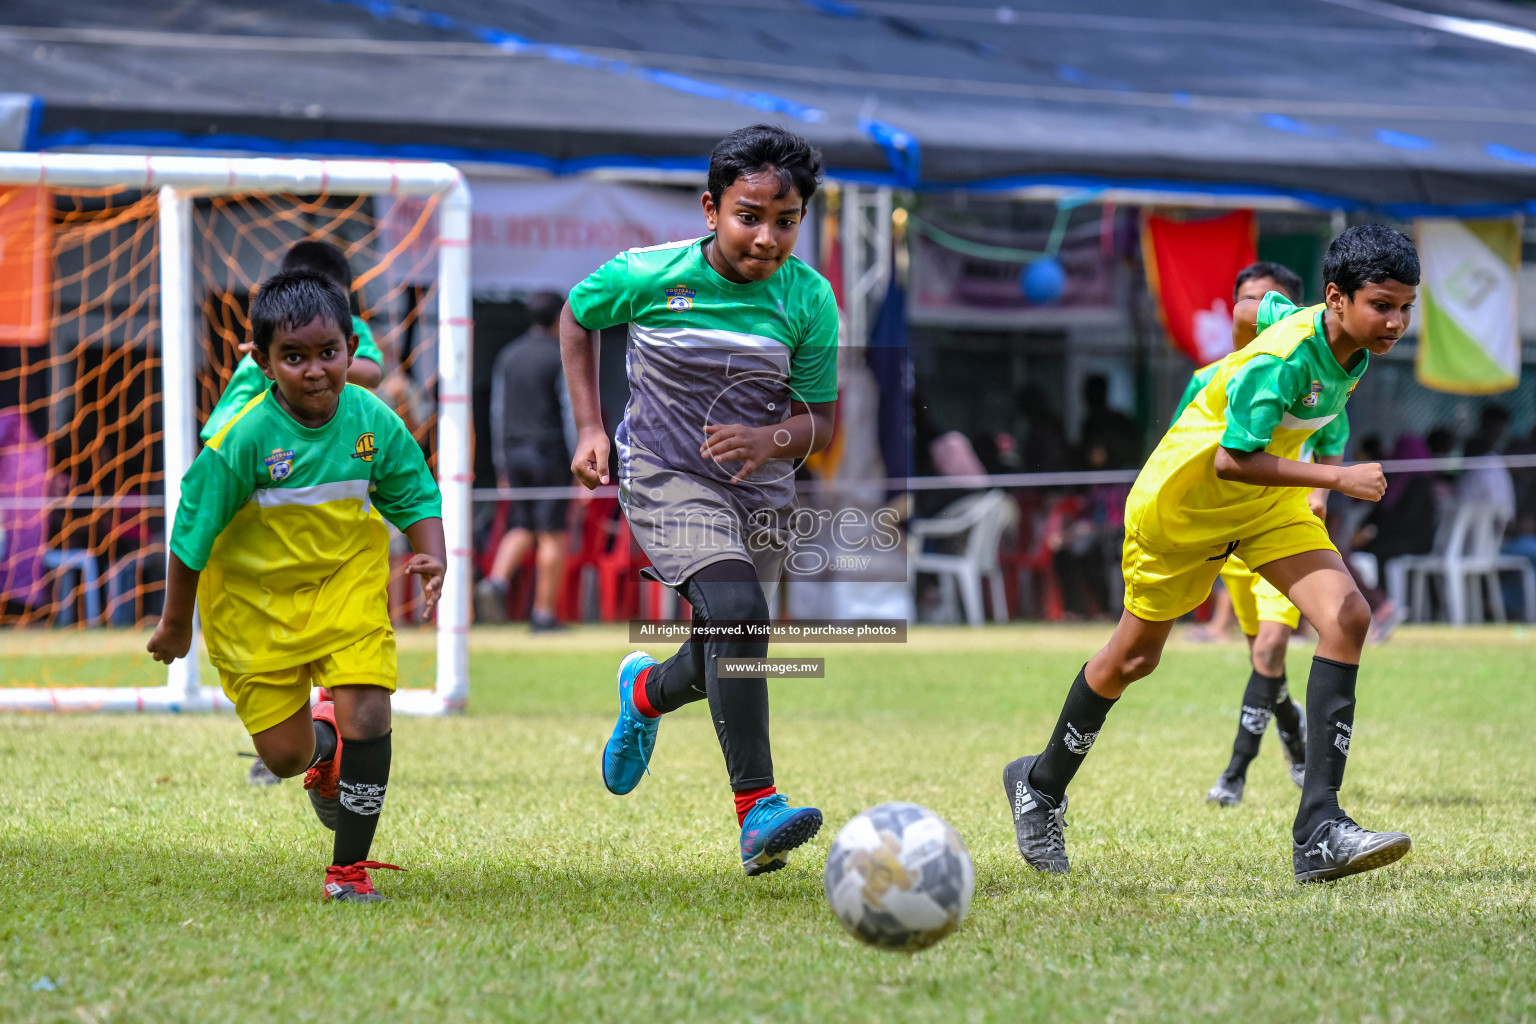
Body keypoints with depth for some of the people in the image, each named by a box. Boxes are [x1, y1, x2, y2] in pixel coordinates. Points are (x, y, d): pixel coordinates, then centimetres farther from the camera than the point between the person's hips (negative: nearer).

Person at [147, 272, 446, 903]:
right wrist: (176, 624, -3)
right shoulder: (244, 438, -22)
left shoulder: (372, 423, -13)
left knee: (366, 717, -16)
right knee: (284, 755, 2)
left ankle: (349, 867, 1)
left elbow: (414, 497, 2)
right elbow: (192, 531, -11)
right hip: (255, 600, -1)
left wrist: (432, 557, -19)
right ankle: (323, 745, 43)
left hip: (347, 583, 1)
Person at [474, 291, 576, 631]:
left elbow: (498, 412, 12)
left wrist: (502, 467, 17)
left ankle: (496, 581, -13)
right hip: (549, 451, -6)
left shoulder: (508, 356, 10)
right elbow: (571, 413, -13)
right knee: (552, 534, 0)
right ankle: (544, 613, 0)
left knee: (522, 529, 13)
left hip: (514, 451, 6)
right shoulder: (562, 357, -8)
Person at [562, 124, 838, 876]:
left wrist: (771, 439, -22)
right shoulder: (646, 276, -13)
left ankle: (646, 692, 51)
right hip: (665, 477, -4)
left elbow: (821, 420, 0)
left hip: (759, 492, 4)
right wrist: (589, 428, 3)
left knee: (721, 660, 13)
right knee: (736, 613, -27)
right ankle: (758, 813, -29)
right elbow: (576, 318, 9)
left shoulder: (808, 298, -8)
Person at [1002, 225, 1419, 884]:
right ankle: (1041, 784, 41)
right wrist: (1338, 478, -38)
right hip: (1183, 500, -6)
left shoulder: (1342, 340, -9)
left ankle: (1318, 831, -22)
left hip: (1270, 505, 7)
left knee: (1346, 617, -17)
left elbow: (1252, 310, 11)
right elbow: (1233, 461, -36)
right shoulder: (1281, 360, -33)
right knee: (1134, 656, 12)